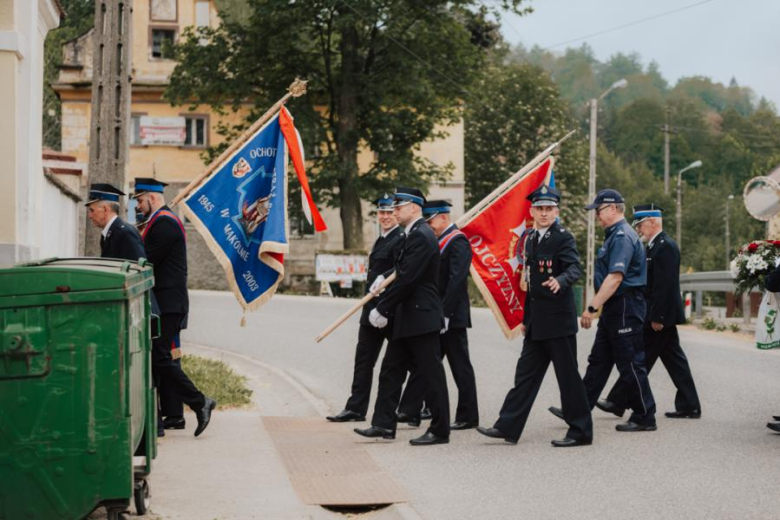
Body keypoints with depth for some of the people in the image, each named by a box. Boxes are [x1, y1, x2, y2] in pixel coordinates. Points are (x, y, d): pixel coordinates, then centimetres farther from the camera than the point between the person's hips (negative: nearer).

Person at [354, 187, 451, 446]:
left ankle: (440, 430, 5)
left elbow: (407, 279, -21)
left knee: (431, 374, -2)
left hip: (421, 318, -11)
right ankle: (384, 424, 15)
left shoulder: (421, 237, -17)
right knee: (391, 370, 11)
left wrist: (382, 309, -16)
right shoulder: (414, 235, 15)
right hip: (407, 318, 11)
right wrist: (384, 277, 4)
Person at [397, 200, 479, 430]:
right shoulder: (439, 241, 15)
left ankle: (468, 417, 7)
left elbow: (457, 280, -21)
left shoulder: (458, 241, -13)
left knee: (460, 366, -1)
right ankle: (410, 411, 11)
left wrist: (445, 313, -24)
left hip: (451, 317, -9)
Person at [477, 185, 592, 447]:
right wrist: (526, 317, 19)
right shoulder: (531, 240, 14)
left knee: (568, 375, -2)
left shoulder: (563, 238, -9)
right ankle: (508, 427, 15)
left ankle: (580, 431, 7)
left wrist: (560, 281, -46)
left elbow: (574, 268, -24)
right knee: (526, 373, 11)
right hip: (537, 322, 8)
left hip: (558, 319, -8)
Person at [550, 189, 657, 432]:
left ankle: (645, 418, 5)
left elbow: (615, 277, -26)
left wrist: (592, 307, -26)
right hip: (614, 309, 11)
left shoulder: (623, 236, -17)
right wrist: (597, 307, 19)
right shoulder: (614, 235, 16)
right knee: (598, 361, 11)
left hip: (625, 309, -11)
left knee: (630, 364, -3)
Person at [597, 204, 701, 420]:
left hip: (661, 316, -10)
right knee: (674, 359, 10)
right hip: (661, 315, 10)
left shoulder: (665, 246, -15)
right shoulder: (656, 245, 16)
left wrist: (657, 317, -22)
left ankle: (618, 402, 3)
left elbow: (665, 285, -22)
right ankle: (688, 406, 12)